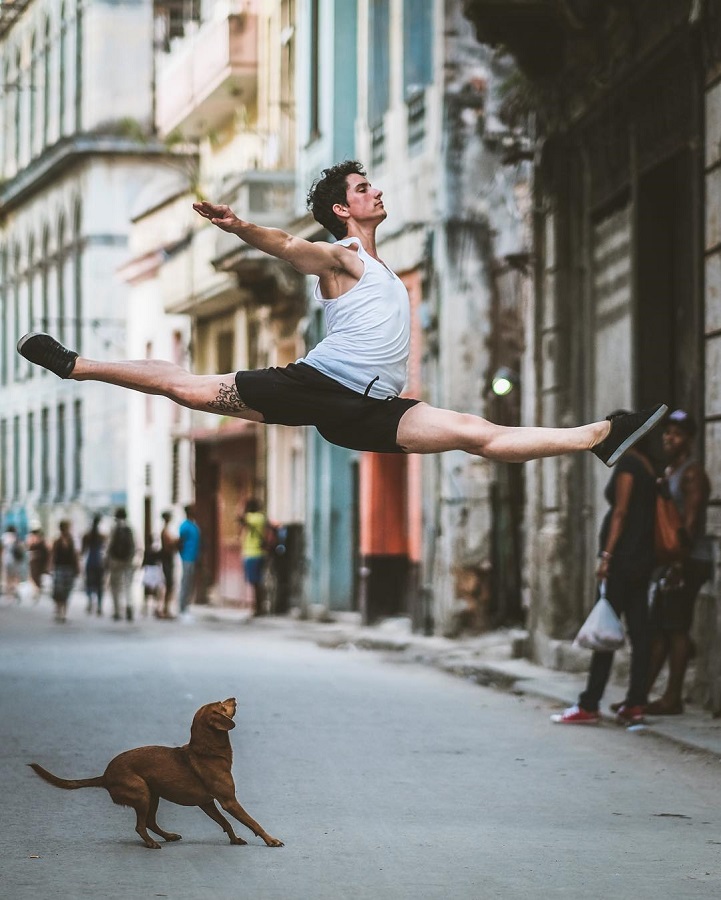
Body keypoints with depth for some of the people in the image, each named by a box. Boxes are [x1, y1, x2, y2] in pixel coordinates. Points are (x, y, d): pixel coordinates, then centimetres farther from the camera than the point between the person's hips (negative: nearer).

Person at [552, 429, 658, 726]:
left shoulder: (627, 463, -9)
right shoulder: (648, 466, 16)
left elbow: (621, 513, -15)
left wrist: (606, 555, -17)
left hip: (624, 557, -9)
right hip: (644, 558, 9)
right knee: (639, 631, 5)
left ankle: (589, 706, -6)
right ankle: (636, 704, 4)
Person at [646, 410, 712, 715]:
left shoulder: (692, 473, -9)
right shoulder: (668, 473, 20)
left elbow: (690, 522, -18)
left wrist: (679, 563, -23)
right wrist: (664, 562, 16)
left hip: (688, 562, -9)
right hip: (671, 562, 9)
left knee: (676, 629, -8)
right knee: (658, 629, 9)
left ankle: (673, 698, -6)